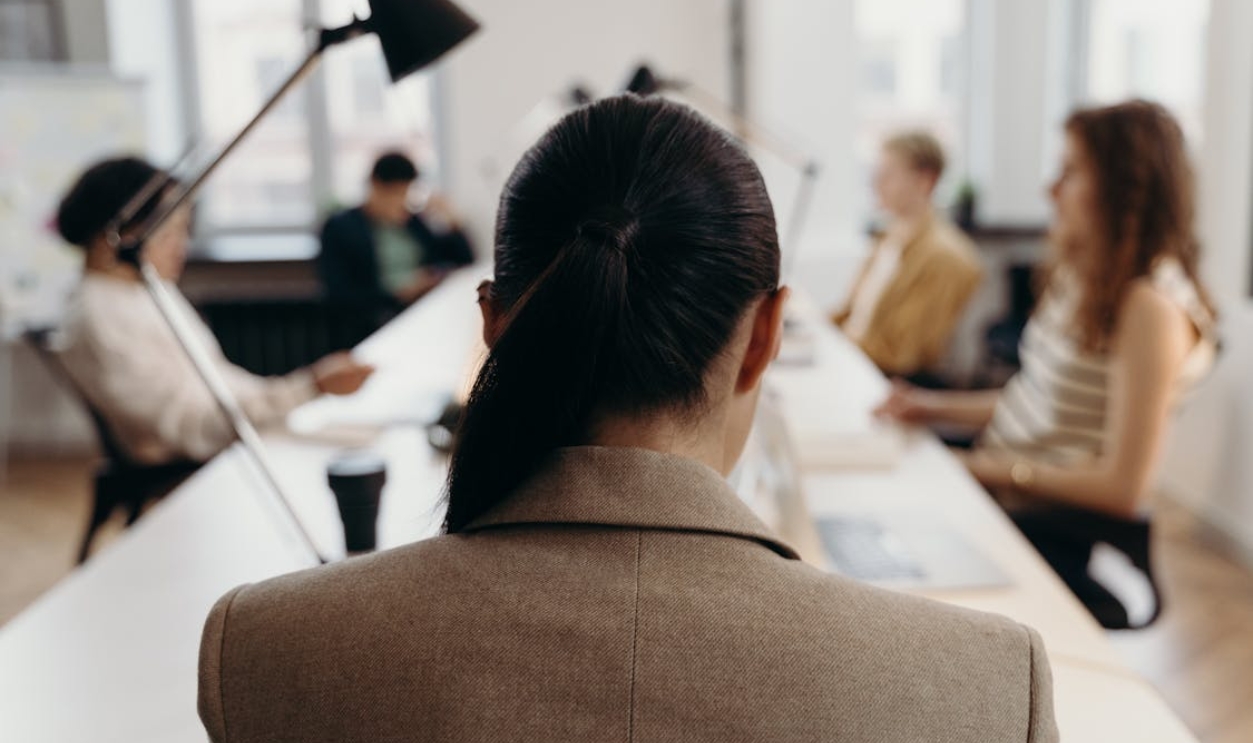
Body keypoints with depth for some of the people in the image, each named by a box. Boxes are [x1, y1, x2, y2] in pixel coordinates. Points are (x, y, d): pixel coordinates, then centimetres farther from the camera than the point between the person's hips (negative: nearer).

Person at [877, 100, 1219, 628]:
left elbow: (1124, 487, -17)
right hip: (1007, 493, 8)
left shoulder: (1150, 308, -17)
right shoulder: (1085, 275, 12)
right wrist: (937, 408, 8)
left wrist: (1002, 468, -14)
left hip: (1066, 529, -8)